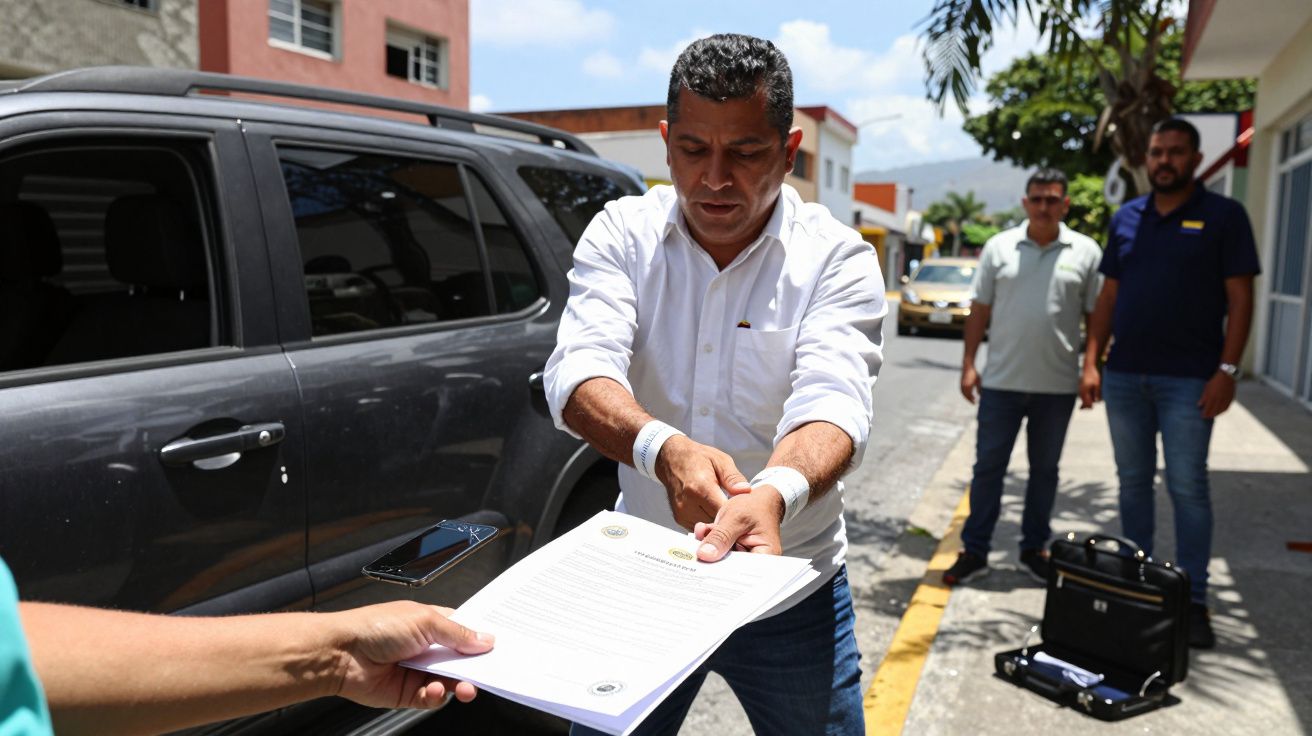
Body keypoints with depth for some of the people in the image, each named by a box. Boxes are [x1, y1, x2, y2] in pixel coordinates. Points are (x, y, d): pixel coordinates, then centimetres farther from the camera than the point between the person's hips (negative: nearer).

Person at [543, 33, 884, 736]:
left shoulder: (836, 257, -10)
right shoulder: (622, 232, -5)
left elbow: (832, 399, -24)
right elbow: (579, 368, -20)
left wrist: (773, 494, -46)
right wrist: (661, 447, -41)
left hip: (790, 594, -1)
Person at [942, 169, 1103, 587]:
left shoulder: (1086, 252, 2)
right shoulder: (999, 247, 3)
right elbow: (979, 310, 4)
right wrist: (969, 364, -1)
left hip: (1058, 384, 1)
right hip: (1001, 380, 0)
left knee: (1045, 470, 12)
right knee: (988, 467, 4)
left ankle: (1034, 549, 26)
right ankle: (974, 551, 13)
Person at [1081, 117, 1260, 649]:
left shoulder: (1223, 216, -1)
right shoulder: (1126, 218, 10)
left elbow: (1239, 298, -5)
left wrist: (1227, 370, -12)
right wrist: (1091, 362, 3)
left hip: (1188, 379, -4)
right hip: (1124, 375, 4)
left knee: (1187, 487, -1)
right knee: (1133, 482, 11)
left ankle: (1193, 599, 10)